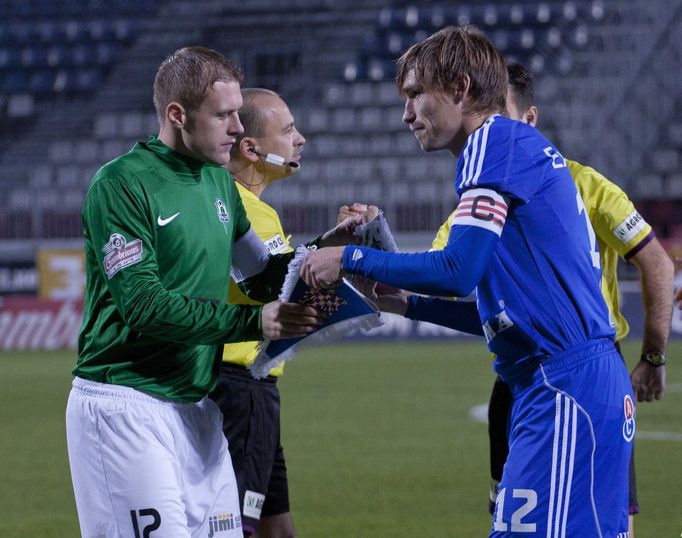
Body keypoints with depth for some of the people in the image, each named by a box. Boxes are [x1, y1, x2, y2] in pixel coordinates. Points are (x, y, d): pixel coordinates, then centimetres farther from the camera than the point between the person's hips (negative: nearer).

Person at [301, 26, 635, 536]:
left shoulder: (496, 142, -7)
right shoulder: (522, 146, 22)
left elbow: (458, 270, -16)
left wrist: (351, 258, -6)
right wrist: (409, 304, 23)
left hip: (564, 388, -10)